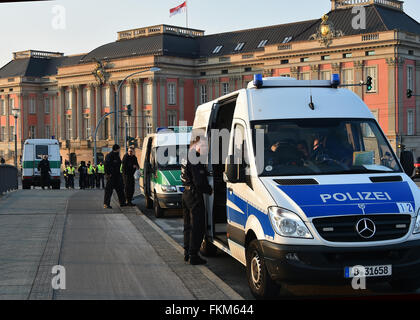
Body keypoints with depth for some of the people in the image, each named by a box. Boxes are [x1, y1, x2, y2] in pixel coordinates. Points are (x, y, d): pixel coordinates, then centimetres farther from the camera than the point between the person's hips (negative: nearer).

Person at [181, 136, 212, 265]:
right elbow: (199, 182, -24)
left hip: (186, 194, 10)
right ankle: (193, 255, 0)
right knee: (197, 227, -3)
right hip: (195, 196, -10)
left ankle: (187, 252, 27)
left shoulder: (187, 158, 11)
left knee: (188, 225, 19)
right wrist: (209, 190, -8)